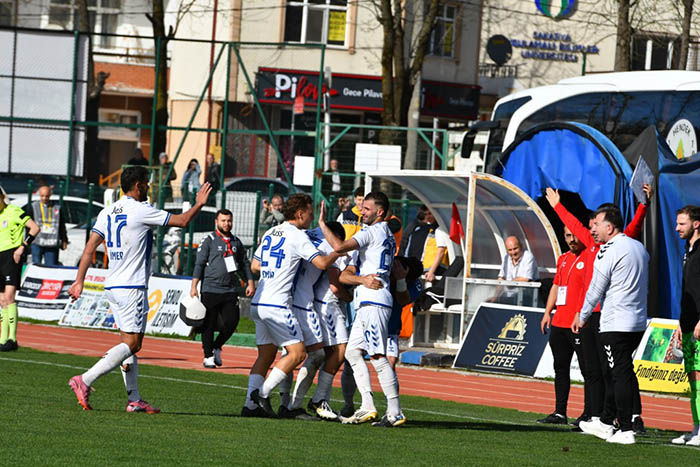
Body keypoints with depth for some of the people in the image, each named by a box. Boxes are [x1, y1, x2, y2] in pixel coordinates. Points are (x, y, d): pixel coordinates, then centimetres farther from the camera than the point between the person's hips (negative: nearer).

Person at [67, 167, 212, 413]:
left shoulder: (107, 213, 10)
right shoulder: (141, 211, -11)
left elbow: (89, 248, 8)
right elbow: (181, 220, -4)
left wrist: (79, 281, 11)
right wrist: (198, 204, 13)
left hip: (112, 287, 9)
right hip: (132, 288, -9)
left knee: (131, 343, 9)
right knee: (131, 344, -9)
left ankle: (134, 399, 6)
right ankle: (85, 381, -19)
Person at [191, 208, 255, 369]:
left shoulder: (236, 242, 15)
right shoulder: (209, 241, 1)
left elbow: (244, 263, 21)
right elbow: (199, 264, -3)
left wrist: (250, 282, 11)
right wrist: (194, 287, -10)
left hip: (231, 291, 4)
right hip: (210, 289, -4)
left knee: (232, 321, -5)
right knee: (209, 324, -1)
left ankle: (216, 348, 18)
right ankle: (208, 357, 9)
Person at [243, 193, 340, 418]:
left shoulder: (270, 233, 16)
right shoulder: (297, 236, -8)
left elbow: (255, 267, 23)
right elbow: (322, 263, -15)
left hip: (259, 303, 8)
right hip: (276, 305, -8)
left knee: (266, 355, 12)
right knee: (297, 352, -4)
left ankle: (250, 404, 5)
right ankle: (263, 393, -10)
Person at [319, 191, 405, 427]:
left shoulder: (372, 232, -9)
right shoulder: (388, 236, 22)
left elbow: (339, 247, -21)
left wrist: (322, 224, -11)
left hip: (373, 301, -10)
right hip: (368, 303, 10)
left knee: (378, 357, -12)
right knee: (353, 352, 9)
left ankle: (395, 412, -13)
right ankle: (367, 406, 3)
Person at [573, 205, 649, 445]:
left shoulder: (608, 251, -12)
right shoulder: (639, 247, 14)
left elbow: (596, 288, -8)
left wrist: (582, 317, 6)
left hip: (616, 325, -9)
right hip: (639, 323, 9)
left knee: (620, 374, -7)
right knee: (612, 372, 18)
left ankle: (626, 430, -9)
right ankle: (605, 422, 25)